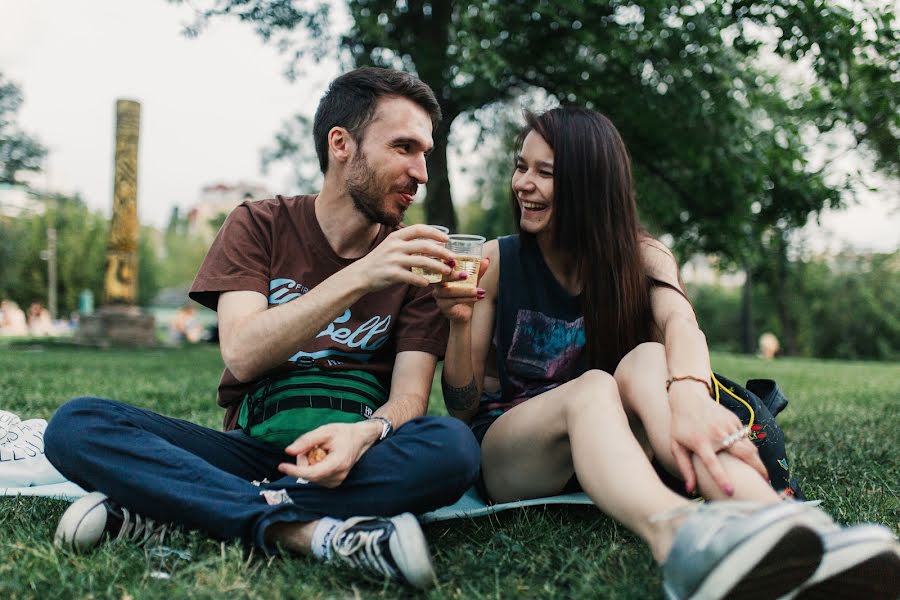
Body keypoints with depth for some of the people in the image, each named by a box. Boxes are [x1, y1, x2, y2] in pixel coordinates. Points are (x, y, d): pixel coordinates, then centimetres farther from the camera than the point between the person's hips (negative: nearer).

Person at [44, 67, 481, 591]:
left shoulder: (415, 258, 3)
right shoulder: (259, 226, 3)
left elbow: (410, 395, -6)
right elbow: (241, 355, -13)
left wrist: (366, 432, -30)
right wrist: (358, 278, -24)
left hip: (350, 460, 0)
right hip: (251, 446, 0)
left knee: (453, 447, -32)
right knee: (75, 424, -20)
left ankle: (165, 507, -27)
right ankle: (316, 532, -33)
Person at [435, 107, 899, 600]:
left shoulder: (640, 257, 1)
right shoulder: (497, 262, -1)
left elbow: (680, 321, -25)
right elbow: (462, 406, -1)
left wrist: (688, 391, -47)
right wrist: (459, 322, -20)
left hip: (602, 452, 1)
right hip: (506, 455, -1)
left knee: (648, 359, -29)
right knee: (593, 386, -33)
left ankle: (778, 527, -53)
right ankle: (676, 535, -66)